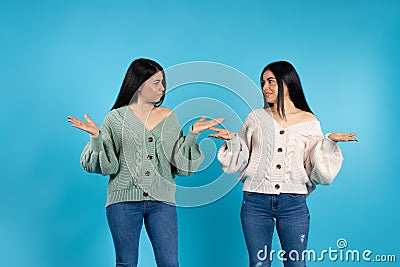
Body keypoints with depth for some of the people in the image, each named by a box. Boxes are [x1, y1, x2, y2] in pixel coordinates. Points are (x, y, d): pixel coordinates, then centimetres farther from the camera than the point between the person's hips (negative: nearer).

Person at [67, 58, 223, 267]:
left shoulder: (168, 117, 11)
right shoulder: (116, 118, 3)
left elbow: (180, 162, 6)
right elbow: (107, 164, -2)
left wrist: (193, 133, -4)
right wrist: (96, 137, -16)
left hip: (161, 200, 2)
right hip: (123, 200, -2)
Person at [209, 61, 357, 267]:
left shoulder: (309, 122, 5)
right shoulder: (256, 118, 8)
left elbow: (317, 170, 4)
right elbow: (240, 161, 9)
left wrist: (329, 142, -9)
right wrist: (232, 140, -7)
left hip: (294, 203, -1)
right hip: (256, 201, 1)